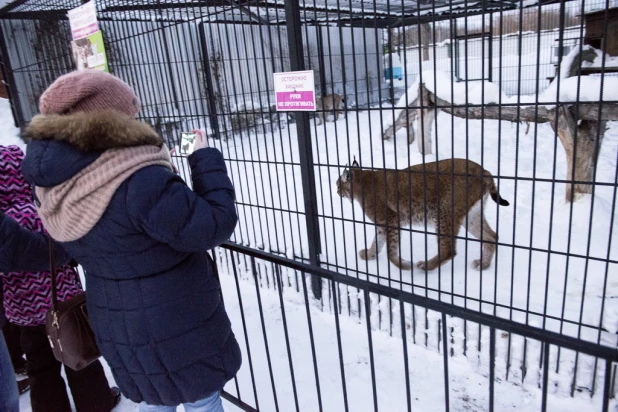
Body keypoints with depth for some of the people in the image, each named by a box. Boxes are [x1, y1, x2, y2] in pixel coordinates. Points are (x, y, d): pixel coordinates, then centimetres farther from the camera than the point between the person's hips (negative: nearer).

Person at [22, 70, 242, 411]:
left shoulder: (56, 185, -5)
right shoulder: (141, 182, -32)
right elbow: (214, 225, -26)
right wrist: (205, 158, -15)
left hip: (116, 324, 7)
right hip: (176, 325, -7)